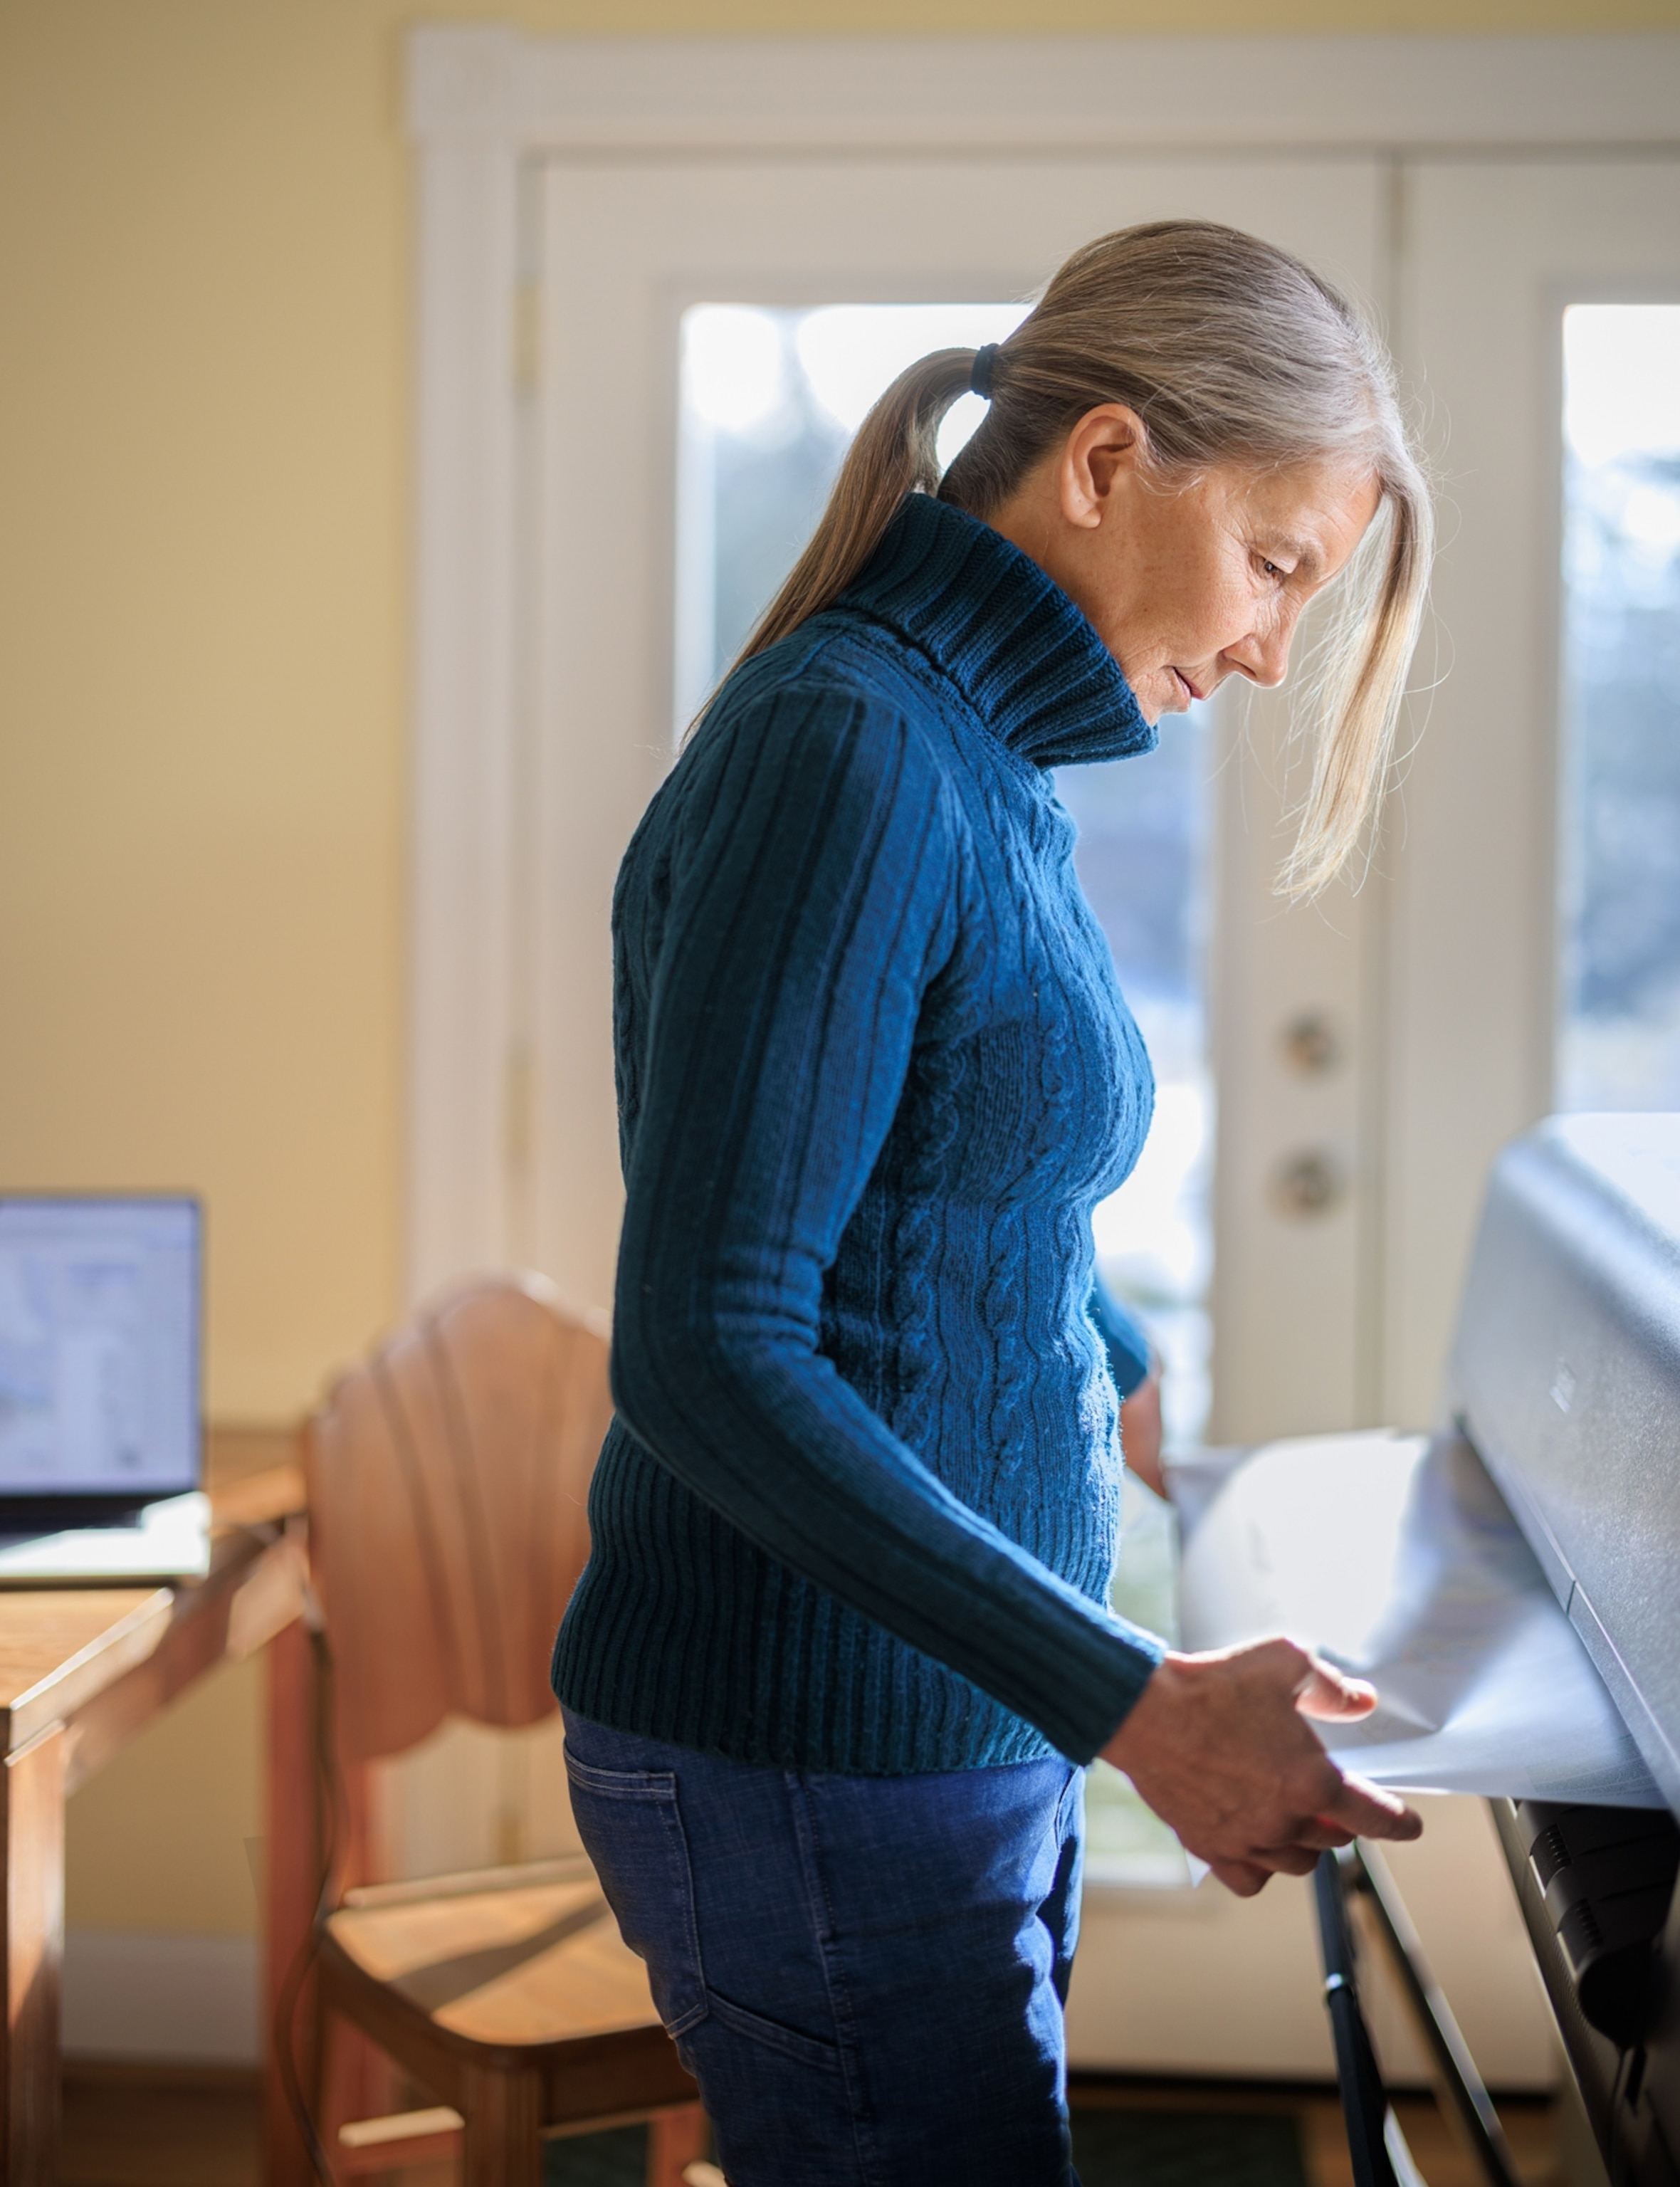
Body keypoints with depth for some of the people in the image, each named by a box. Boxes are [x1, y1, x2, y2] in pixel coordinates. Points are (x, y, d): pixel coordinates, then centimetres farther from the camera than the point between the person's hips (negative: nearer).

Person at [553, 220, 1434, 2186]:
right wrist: (1139, 1708, -27)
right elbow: (704, 1347, -26)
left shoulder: (979, 772, 10)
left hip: (963, 1723, 9)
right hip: (815, 1776, -9)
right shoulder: (843, 751, -19)